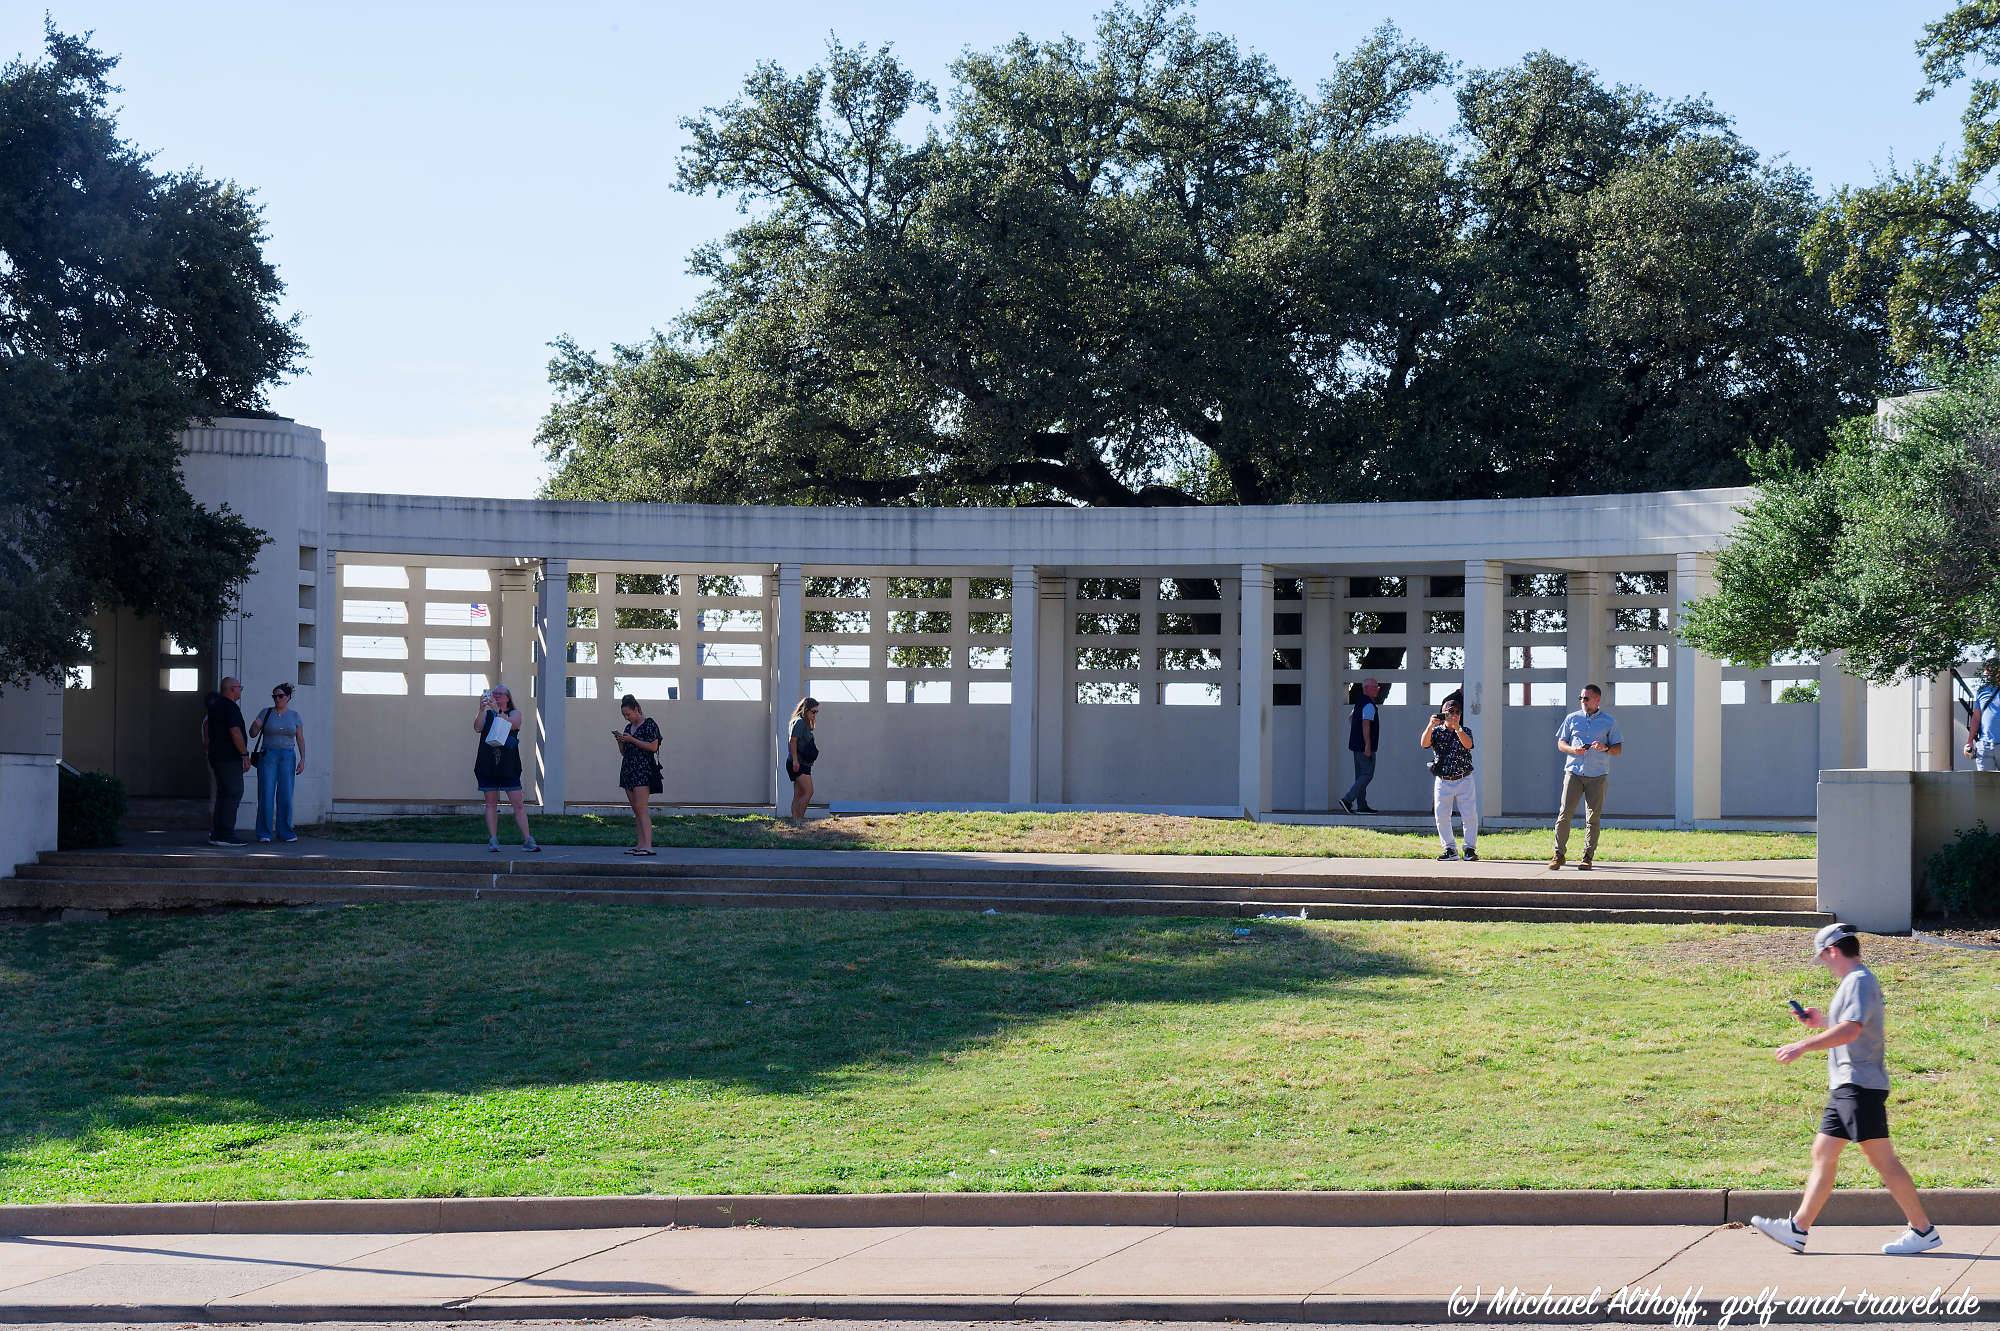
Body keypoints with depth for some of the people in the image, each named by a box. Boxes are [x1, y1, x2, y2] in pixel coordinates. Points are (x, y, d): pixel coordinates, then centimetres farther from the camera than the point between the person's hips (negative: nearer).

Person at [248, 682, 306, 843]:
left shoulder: (294, 716, 8)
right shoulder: (266, 713, 4)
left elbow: (300, 739, 8)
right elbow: (253, 734, 3)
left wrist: (302, 759, -1)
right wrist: (255, 726, -20)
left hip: (288, 757, 1)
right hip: (268, 756, -1)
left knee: (286, 795, -3)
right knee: (266, 794, -7)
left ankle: (285, 832, 5)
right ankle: (264, 833, -3)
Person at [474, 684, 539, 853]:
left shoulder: (514, 714, 6)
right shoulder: (487, 714, 9)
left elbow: (511, 724, -16)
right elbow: (477, 727, -10)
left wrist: (497, 710, -28)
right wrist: (482, 709, -25)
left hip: (509, 766, -1)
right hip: (488, 766, 2)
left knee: (518, 803, -5)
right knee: (491, 803, 5)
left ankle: (528, 840, -6)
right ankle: (493, 840, 9)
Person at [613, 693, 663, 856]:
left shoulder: (649, 724, -4)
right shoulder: (628, 727, 18)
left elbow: (653, 747, -14)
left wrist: (632, 740, -14)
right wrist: (620, 740, 3)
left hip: (643, 770, -8)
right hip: (629, 769, 8)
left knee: (641, 808, -16)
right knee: (636, 810, 5)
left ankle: (648, 845, -22)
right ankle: (641, 844, 4)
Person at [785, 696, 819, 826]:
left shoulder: (806, 723, 18)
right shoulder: (799, 722, -11)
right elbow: (793, 741, -19)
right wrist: (795, 760, -23)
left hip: (803, 764, 10)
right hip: (798, 764, -10)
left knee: (799, 795, 8)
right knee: (809, 792, -15)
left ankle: (795, 821, 9)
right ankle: (799, 820, -12)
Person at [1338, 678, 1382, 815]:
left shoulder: (1360, 703, 16)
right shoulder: (1369, 705, -15)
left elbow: (1351, 717, 30)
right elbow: (1366, 725, -23)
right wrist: (1368, 745, -25)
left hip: (1357, 746, 10)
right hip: (1364, 746, -10)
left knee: (1361, 775, 11)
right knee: (1367, 775, -9)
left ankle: (1362, 805, 13)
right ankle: (1347, 800, -17)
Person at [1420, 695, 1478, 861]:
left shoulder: (1465, 731, 1)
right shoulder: (1437, 731, 1)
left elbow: (1468, 744, -21)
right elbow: (1424, 743, -16)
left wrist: (1456, 727, -31)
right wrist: (1431, 725, -28)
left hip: (1464, 780, -1)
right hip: (1443, 782, 1)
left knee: (1470, 815, -3)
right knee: (1442, 816, 1)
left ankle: (1470, 848, 6)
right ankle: (1450, 849, 10)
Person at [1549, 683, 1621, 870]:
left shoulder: (1609, 721, 9)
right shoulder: (1572, 718, 12)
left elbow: (1618, 748, 9)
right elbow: (1560, 744, 13)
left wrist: (1605, 748, -12)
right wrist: (1573, 749, -8)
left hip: (1597, 776, -1)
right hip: (1573, 772, 1)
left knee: (1593, 817, -2)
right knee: (1565, 813, -8)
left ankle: (1588, 857, 4)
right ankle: (1559, 854, -2)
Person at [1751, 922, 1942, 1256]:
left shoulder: (1859, 981, -12)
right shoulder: (1855, 982, 20)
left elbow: (1850, 1030, -25)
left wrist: (1803, 1046, -24)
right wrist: (1821, 1021, 21)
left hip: (1861, 1085, -11)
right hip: (1845, 1086, 11)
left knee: (1882, 1158, -8)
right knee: (1823, 1153, 9)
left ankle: (1923, 1231, -3)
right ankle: (1797, 1229, 10)